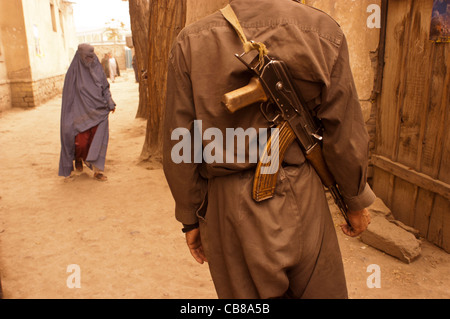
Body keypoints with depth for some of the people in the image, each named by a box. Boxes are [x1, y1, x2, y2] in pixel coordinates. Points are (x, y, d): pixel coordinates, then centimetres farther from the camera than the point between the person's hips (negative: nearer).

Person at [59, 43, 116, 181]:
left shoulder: (97, 69, 7)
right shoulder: (74, 71, -2)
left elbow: (105, 88, 14)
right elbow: (69, 94, 0)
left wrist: (110, 103, 0)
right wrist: (70, 116, -4)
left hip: (98, 112, 3)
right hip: (81, 112, -2)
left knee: (98, 140, -4)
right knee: (81, 142, -4)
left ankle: (97, 171, 4)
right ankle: (78, 158, 30)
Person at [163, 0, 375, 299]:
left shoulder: (190, 42, -5)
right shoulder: (324, 31, -8)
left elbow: (178, 148, -4)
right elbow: (344, 138, -4)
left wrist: (191, 218, 9)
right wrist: (357, 202, 13)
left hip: (227, 209, 2)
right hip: (299, 204, 0)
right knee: (323, 290, 21)